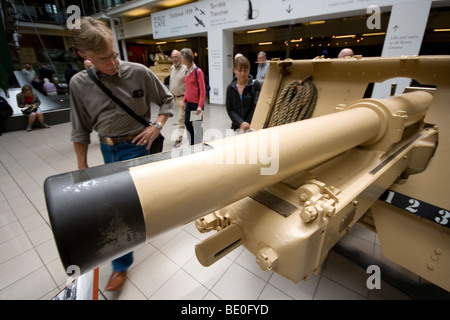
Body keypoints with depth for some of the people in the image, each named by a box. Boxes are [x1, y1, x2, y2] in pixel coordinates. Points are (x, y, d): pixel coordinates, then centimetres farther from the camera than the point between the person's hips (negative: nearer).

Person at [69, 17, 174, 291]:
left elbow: (167, 99, 1)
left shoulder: (139, 73, -11)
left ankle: (121, 264, 20)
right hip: (108, 148, 4)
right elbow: (81, 130, 4)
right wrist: (82, 166, 7)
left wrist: (157, 126, -14)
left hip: (136, 145, -4)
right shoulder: (79, 84, -3)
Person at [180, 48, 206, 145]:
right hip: (189, 102, 7)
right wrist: (184, 101, 13)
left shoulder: (198, 71, -13)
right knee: (187, 123, 11)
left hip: (197, 103, -7)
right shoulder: (187, 71, 9)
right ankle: (193, 144, 27)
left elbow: (203, 90, -15)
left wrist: (200, 106, -20)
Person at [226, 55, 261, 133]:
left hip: (252, 127, -2)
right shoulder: (230, 88, 4)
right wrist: (240, 123, -16)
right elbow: (230, 109, 0)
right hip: (237, 126, 2)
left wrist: (247, 125, -16)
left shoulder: (256, 85, -4)